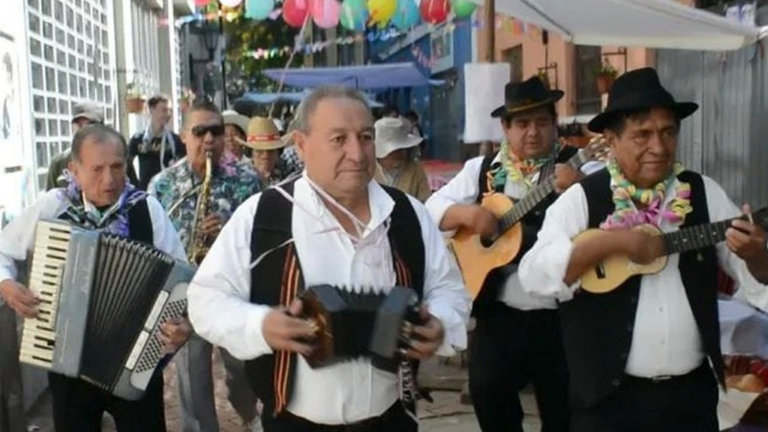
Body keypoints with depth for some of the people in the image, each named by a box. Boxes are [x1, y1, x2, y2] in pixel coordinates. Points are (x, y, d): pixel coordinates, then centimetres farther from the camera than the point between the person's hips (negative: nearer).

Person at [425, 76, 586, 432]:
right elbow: (432, 208, 5)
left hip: (561, 315, -2)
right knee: (488, 393, 6)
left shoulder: (578, 170, -2)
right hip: (499, 313, 2)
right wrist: (466, 214, -14)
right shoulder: (481, 170, 7)